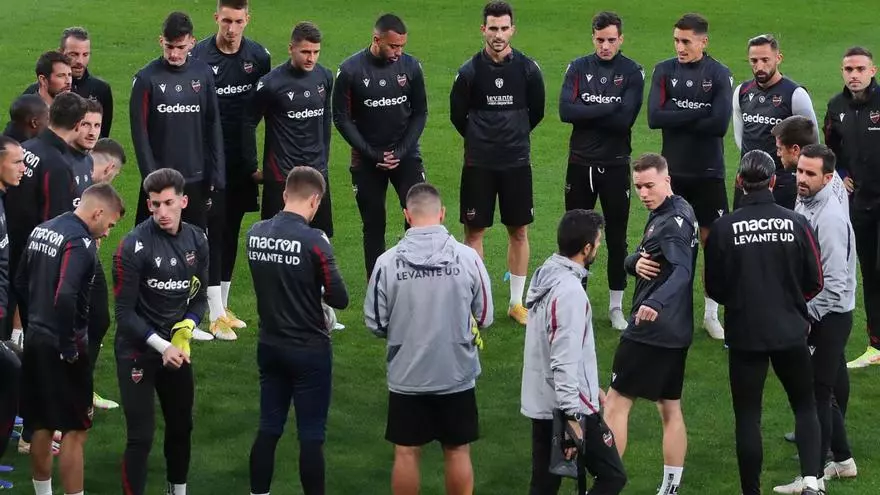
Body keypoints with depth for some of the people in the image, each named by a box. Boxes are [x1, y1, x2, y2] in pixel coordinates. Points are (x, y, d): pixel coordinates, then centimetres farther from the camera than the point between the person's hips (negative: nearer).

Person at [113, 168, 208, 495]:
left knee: (181, 426, 18)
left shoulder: (197, 241, -1)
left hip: (177, 347, 6)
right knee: (141, 437, -8)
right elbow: (125, 313, -16)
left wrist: (186, 327, -10)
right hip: (138, 350, -6)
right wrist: (162, 346, -22)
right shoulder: (134, 247, -19)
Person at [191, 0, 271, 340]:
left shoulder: (258, 56, 2)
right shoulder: (198, 56, -10)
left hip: (242, 158, 4)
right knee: (214, 229, -7)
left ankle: (224, 305, 21)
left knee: (232, 231, 11)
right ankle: (215, 315, -6)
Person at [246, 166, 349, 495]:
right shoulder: (314, 242, -18)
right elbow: (339, 299, -13)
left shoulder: (255, 234, -2)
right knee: (311, 437, 3)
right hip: (309, 350, -5)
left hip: (269, 346, 5)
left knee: (268, 429, 13)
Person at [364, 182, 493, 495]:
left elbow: (375, 324, -4)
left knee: (406, 452, 12)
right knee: (458, 451, 13)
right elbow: (484, 318, -3)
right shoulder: (468, 258, -12)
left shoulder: (388, 262, -12)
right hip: (457, 375, 0)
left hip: (407, 376, 0)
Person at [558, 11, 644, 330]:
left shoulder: (632, 73, -3)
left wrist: (587, 113, -13)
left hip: (615, 165, -2)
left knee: (616, 237, 6)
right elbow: (566, 111, -13)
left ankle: (616, 307, 15)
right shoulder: (579, 68, 2)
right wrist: (607, 109, -17)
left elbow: (625, 120, -16)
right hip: (580, 163, 2)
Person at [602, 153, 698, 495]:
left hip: (649, 329, -10)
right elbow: (631, 260, 12)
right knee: (670, 409, 12)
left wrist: (655, 304, -52)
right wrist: (635, 262, -13)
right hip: (674, 332, 10)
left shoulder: (673, 222, -18)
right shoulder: (663, 214, 13)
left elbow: (681, 271, -34)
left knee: (616, 403, -4)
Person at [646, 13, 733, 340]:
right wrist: (697, 114, -15)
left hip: (708, 172, -1)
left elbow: (719, 124, -16)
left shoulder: (719, 75, -4)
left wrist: (677, 119, -12)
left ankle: (711, 313, 13)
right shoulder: (664, 71, 0)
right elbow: (654, 117, -12)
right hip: (673, 170, 1)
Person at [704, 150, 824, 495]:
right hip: (791, 333, 1)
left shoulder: (724, 228, -10)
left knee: (747, 415, 9)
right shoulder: (796, 224, -8)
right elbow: (814, 283, -1)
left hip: (745, 334, -1)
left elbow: (714, 289, -2)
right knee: (805, 406, 16)